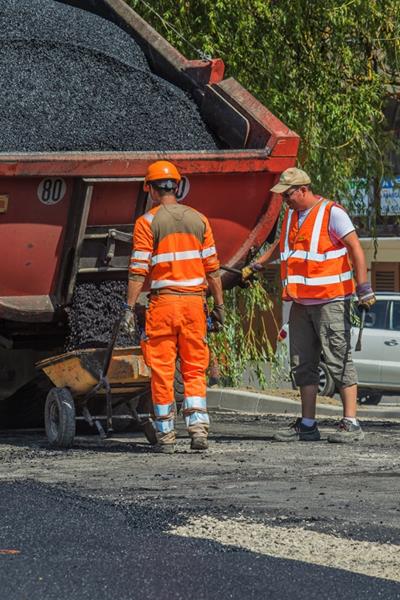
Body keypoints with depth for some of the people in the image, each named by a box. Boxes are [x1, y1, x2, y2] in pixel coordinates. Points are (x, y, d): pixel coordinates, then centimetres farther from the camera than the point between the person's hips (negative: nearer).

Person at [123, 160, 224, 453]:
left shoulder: (147, 222, -4)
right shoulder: (198, 219, 7)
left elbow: (139, 269, -9)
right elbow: (212, 267, 6)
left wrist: (130, 307, -6)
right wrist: (219, 305, 12)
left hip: (163, 301, -3)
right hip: (194, 300, 3)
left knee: (162, 370, 4)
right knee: (195, 369, 10)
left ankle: (166, 436, 6)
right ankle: (199, 428, -4)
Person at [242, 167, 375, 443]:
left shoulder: (332, 213, -9)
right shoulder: (292, 216, 15)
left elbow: (356, 249, -12)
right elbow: (281, 245, 35)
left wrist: (364, 290, -18)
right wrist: (256, 266, 39)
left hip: (330, 302, -8)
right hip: (300, 303, 8)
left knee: (339, 361, -8)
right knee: (303, 364, 7)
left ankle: (351, 424, -7)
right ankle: (307, 425, 12)